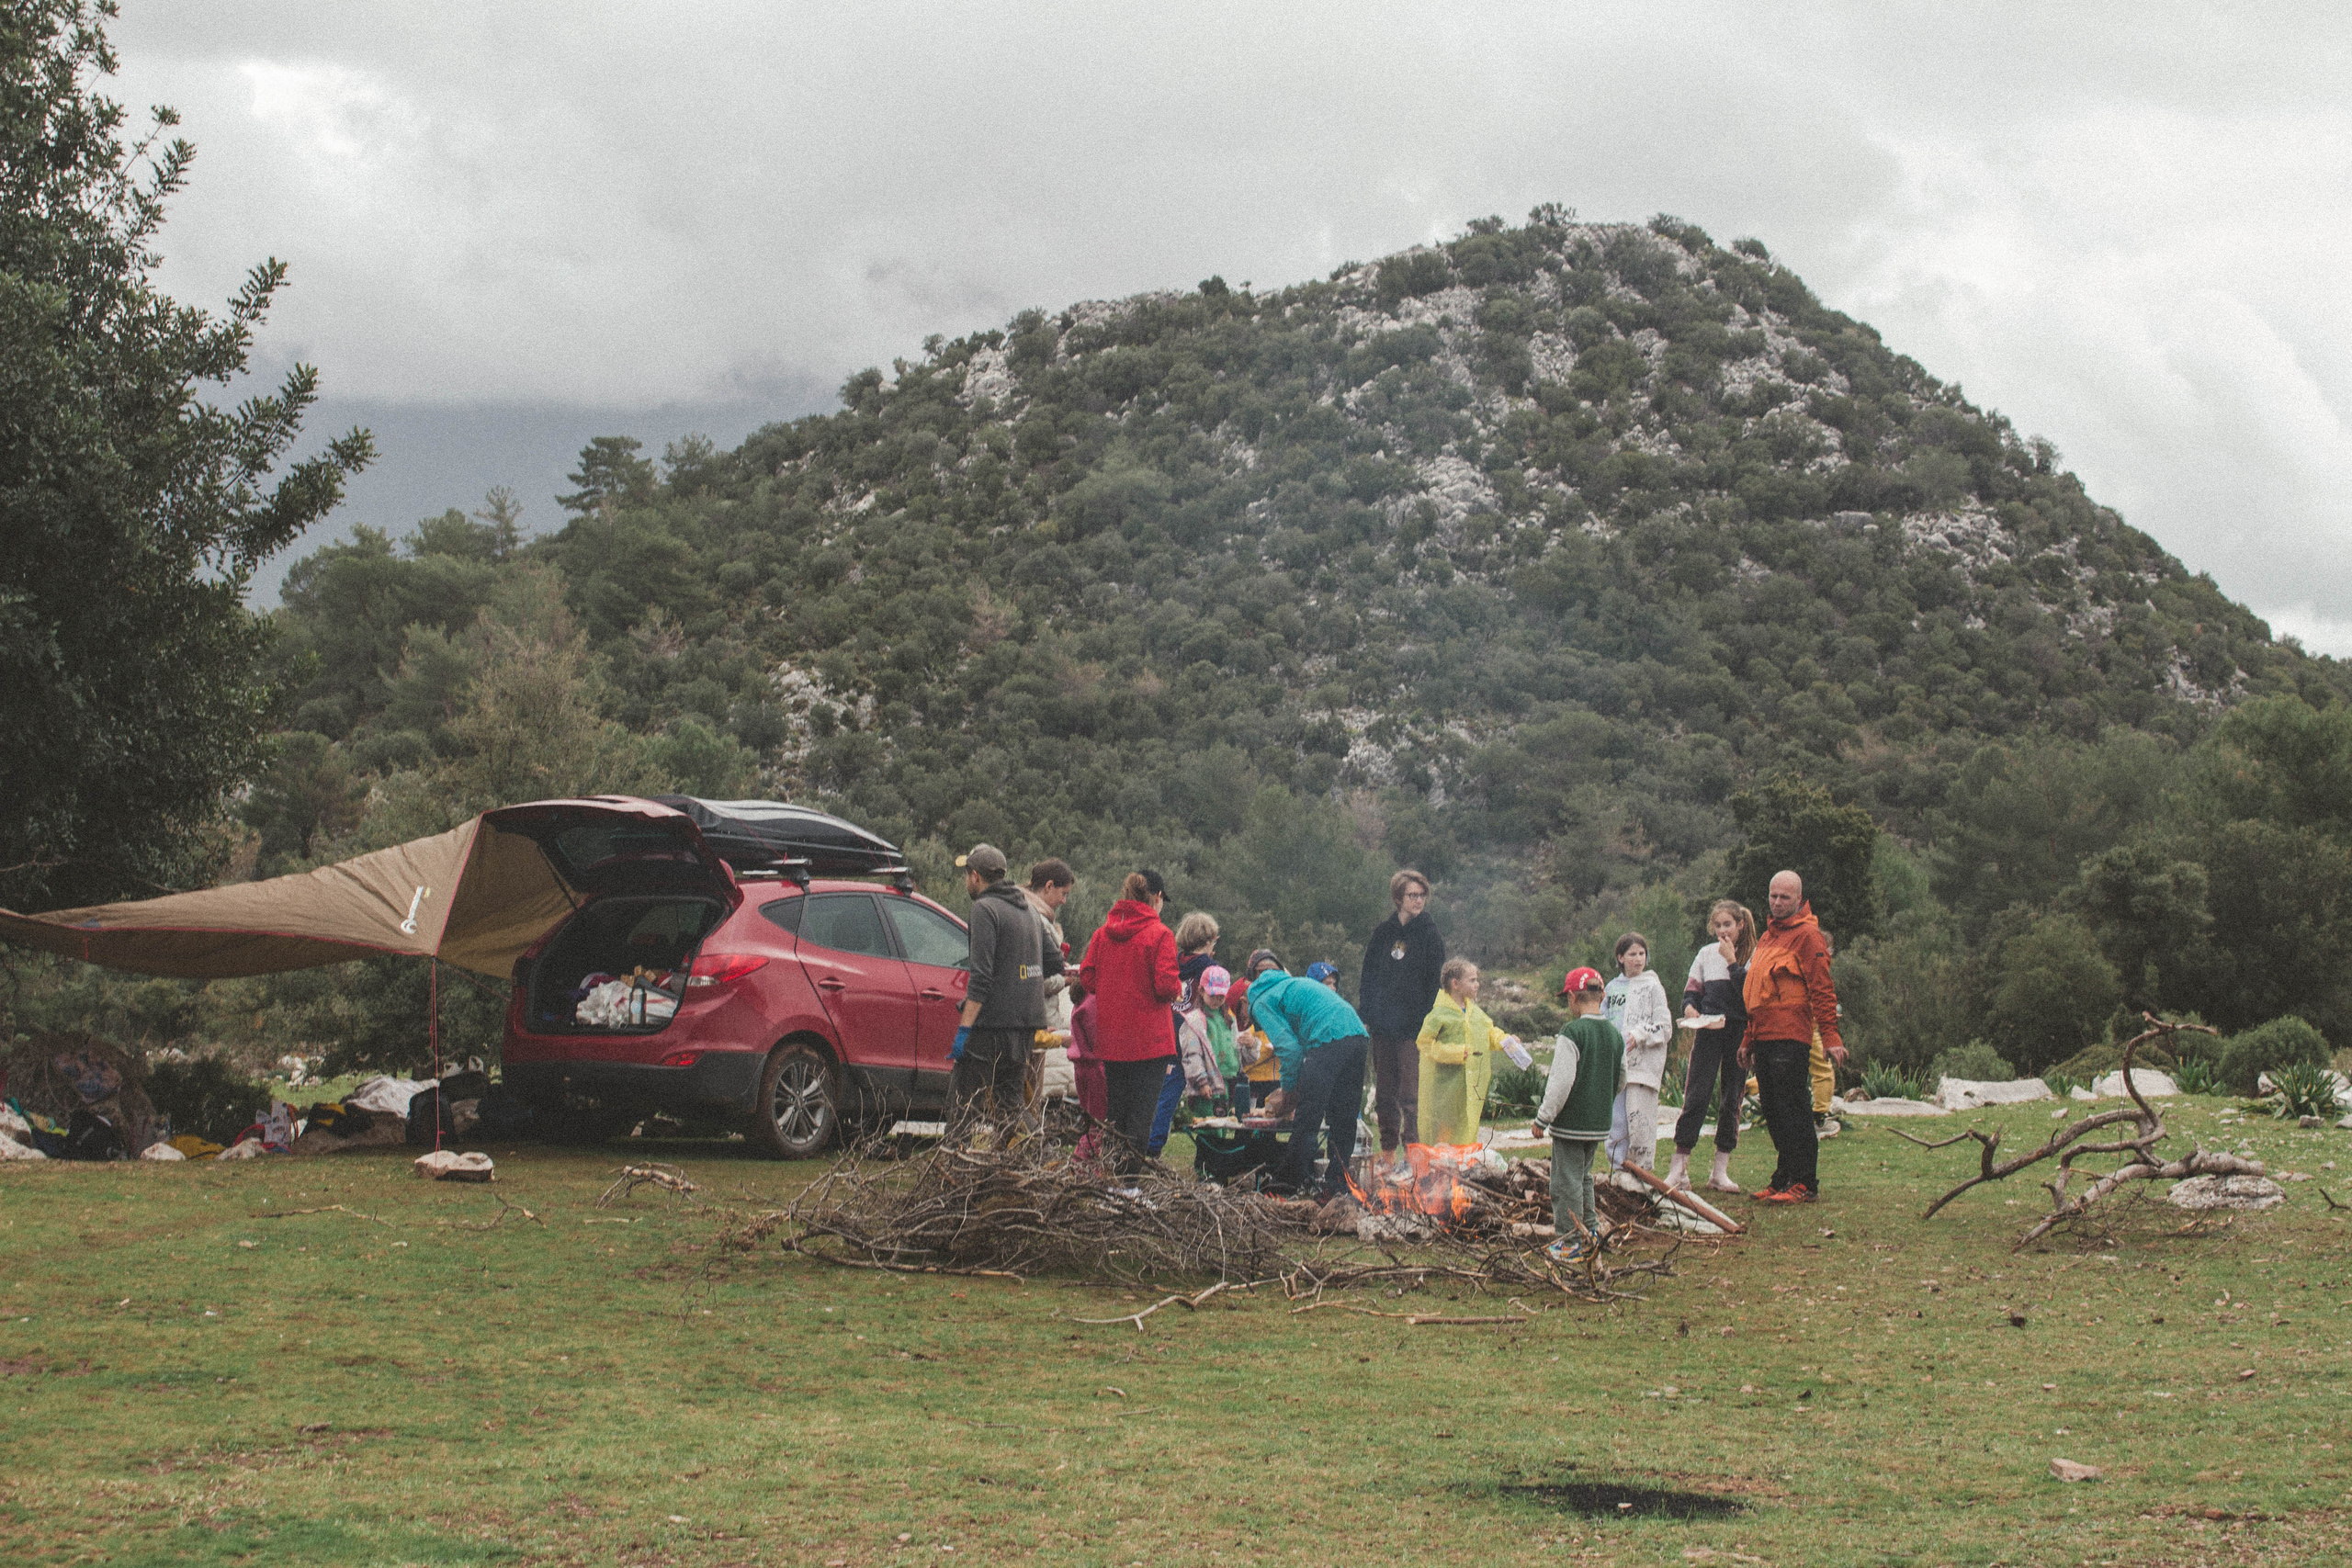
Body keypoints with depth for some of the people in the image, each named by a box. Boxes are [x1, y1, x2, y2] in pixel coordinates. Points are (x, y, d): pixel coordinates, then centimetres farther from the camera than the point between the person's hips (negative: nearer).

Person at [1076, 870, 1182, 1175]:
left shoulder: (1102, 932, 5)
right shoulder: (1159, 934, -10)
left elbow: (1086, 977, 4)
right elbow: (1166, 985, -16)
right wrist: (1178, 989, 6)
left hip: (1110, 1038, 5)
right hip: (1149, 1040, -5)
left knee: (1115, 1109, 13)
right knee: (1142, 1110, -1)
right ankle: (1131, 1172, -6)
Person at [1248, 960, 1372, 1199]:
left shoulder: (1261, 1003, 11)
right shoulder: (1294, 984, 36)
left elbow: (1289, 1047, -1)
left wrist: (1288, 1090, 10)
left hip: (1329, 1041, -8)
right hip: (1358, 1036, 8)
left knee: (1306, 1121, -3)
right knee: (1343, 1119, 14)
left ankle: (1296, 1184, -2)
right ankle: (1337, 1183, 16)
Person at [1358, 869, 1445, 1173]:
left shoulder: (1430, 936, 0)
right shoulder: (1382, 933, 11)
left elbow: (1434, 984, -2)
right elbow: (1367, 977, 15)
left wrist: (1423, 1024, -10)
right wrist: (1366, 1015, 3)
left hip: (1411, 1030, -4)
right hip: (1382, 1026, 4)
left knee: (1409, 1094, -8)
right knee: (1384, 1093, 9)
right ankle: (1388, 1151, 18)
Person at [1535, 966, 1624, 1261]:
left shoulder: (1572, 1033, -18)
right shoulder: (1615, 1035, 6)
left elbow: (1560, 1082, -20)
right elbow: (1621, 1080, 15)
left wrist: (1543, 1118, -12)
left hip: (1571, 1123, -7)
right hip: (1599, 1124, 7)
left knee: (1567, 1181, 0)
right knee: (1583, 1176, 23)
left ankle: (1570, 1243, 3)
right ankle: (1590, 1230, 27)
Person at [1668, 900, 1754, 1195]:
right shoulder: (1706, 954, 10)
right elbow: (1691, 990, 12)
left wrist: (1732, 961, -13)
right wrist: (1689, 1007, -9)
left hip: (1739, 1033, -1)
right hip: (1708, 1031, 1)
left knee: (1731, 1099, 4)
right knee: (1696, 1095, -8)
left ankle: (1720, 1172, 10)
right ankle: (1679, 1168, -8)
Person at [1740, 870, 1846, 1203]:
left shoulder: (1807, 935, -6)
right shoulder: (1767, 937, 22)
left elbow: (1822, 989, -12)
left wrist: (1830, 1036, -19)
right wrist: (1749, 1040, 25)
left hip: (1790, 1039, -9)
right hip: (1764, 1038, 9)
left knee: (1793, 1110, -9)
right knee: (1773, 1113, 10)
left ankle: (1804, 1184, -8)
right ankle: (1784, 1180, 16)